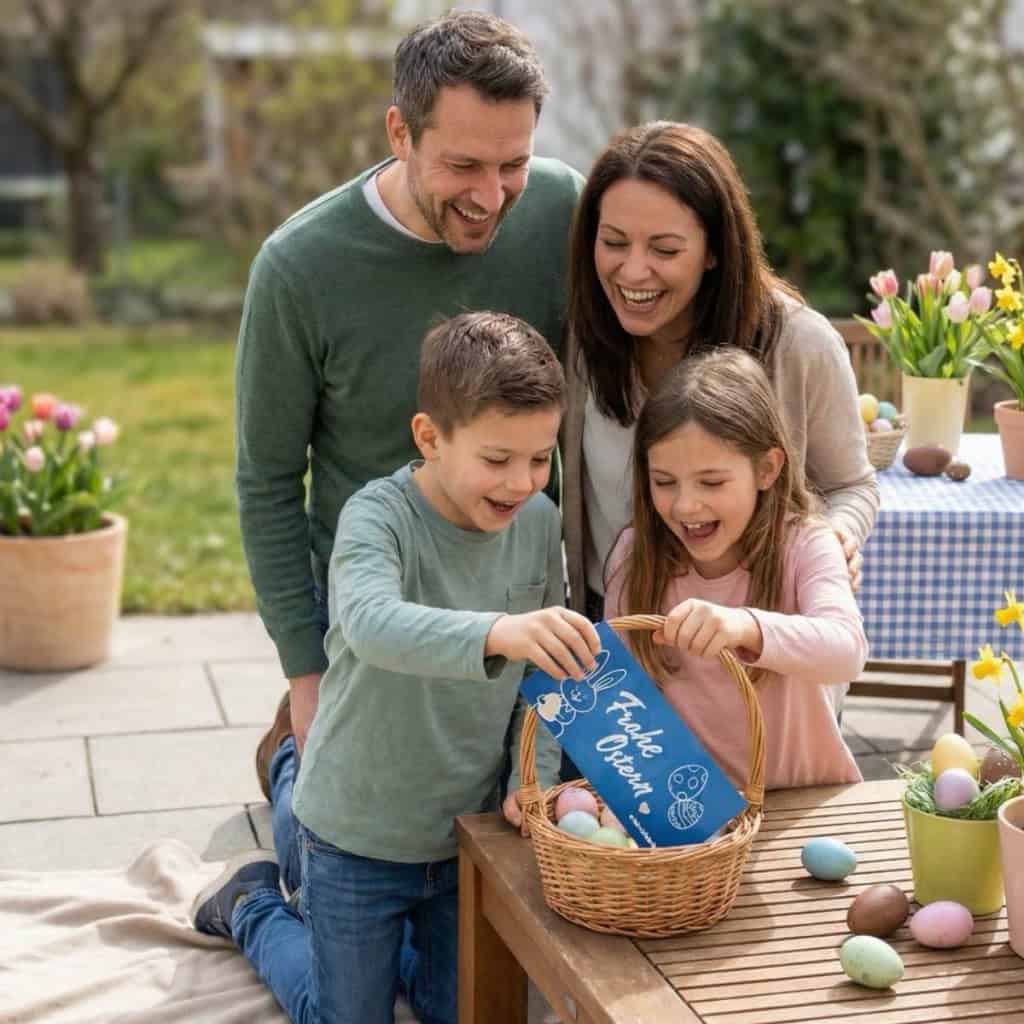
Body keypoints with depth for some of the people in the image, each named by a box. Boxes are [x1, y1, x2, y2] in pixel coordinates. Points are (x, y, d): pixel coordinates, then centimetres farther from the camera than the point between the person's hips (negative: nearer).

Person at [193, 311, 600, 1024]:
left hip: (469, 825, 5)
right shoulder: (379, 516, -24)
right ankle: (253, 904, 38)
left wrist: (534, 779, -10)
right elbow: (372, 623, -45)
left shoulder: (539, 521, -8)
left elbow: (544, 670, 2)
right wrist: (496, 633, -60)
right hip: (360, 829, -5)